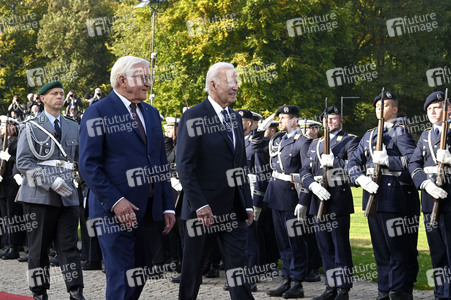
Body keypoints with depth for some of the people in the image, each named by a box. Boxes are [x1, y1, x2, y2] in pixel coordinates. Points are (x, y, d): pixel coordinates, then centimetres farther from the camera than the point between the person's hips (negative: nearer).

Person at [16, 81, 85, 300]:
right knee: (39, 247, 3)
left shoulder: (72, 127, 14)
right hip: (40, 196, -3)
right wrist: (51, 181, -18)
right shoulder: (32, 128, 0)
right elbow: (23, 162, -8)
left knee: (69, 246, 0)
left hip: (67, 197, 3)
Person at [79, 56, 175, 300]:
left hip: (149, 211, 7)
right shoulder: (98, 113, -6)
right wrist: (115, 201, -21)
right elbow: (89, 165, -12)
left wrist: (168, 206, 11)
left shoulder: (151, 113, 16)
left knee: (140, 277, 11)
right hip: (116, 211, -7)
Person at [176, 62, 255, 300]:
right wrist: (200, 205, -20)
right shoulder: (193, 117, -8)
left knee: (239, 270, 2)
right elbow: (185, 167, -14)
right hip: (204, 209, -6)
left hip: (234, 209, 6)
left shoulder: (235, 118, 14)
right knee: (193, 270, 5)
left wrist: (247, 204, 12)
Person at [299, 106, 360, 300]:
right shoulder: (315, 144, 20)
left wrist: (334, 162, -23)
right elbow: (305, 172, 12)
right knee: (325, 247, 9)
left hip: (338, 199, -6)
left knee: (340, 245, -5)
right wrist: (314, 186, -6)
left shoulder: (350, 141, 3)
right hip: (318, 200, 6)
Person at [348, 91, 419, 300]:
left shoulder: (400, 132, -2)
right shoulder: (369, 135, 18)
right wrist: (362, 179, -8)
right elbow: (353, 163, 11)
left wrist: (388, 160, -24)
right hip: (372, 194, 7)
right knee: (380, 248, 11)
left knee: (396, 246, -5)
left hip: (392, 194, -7)